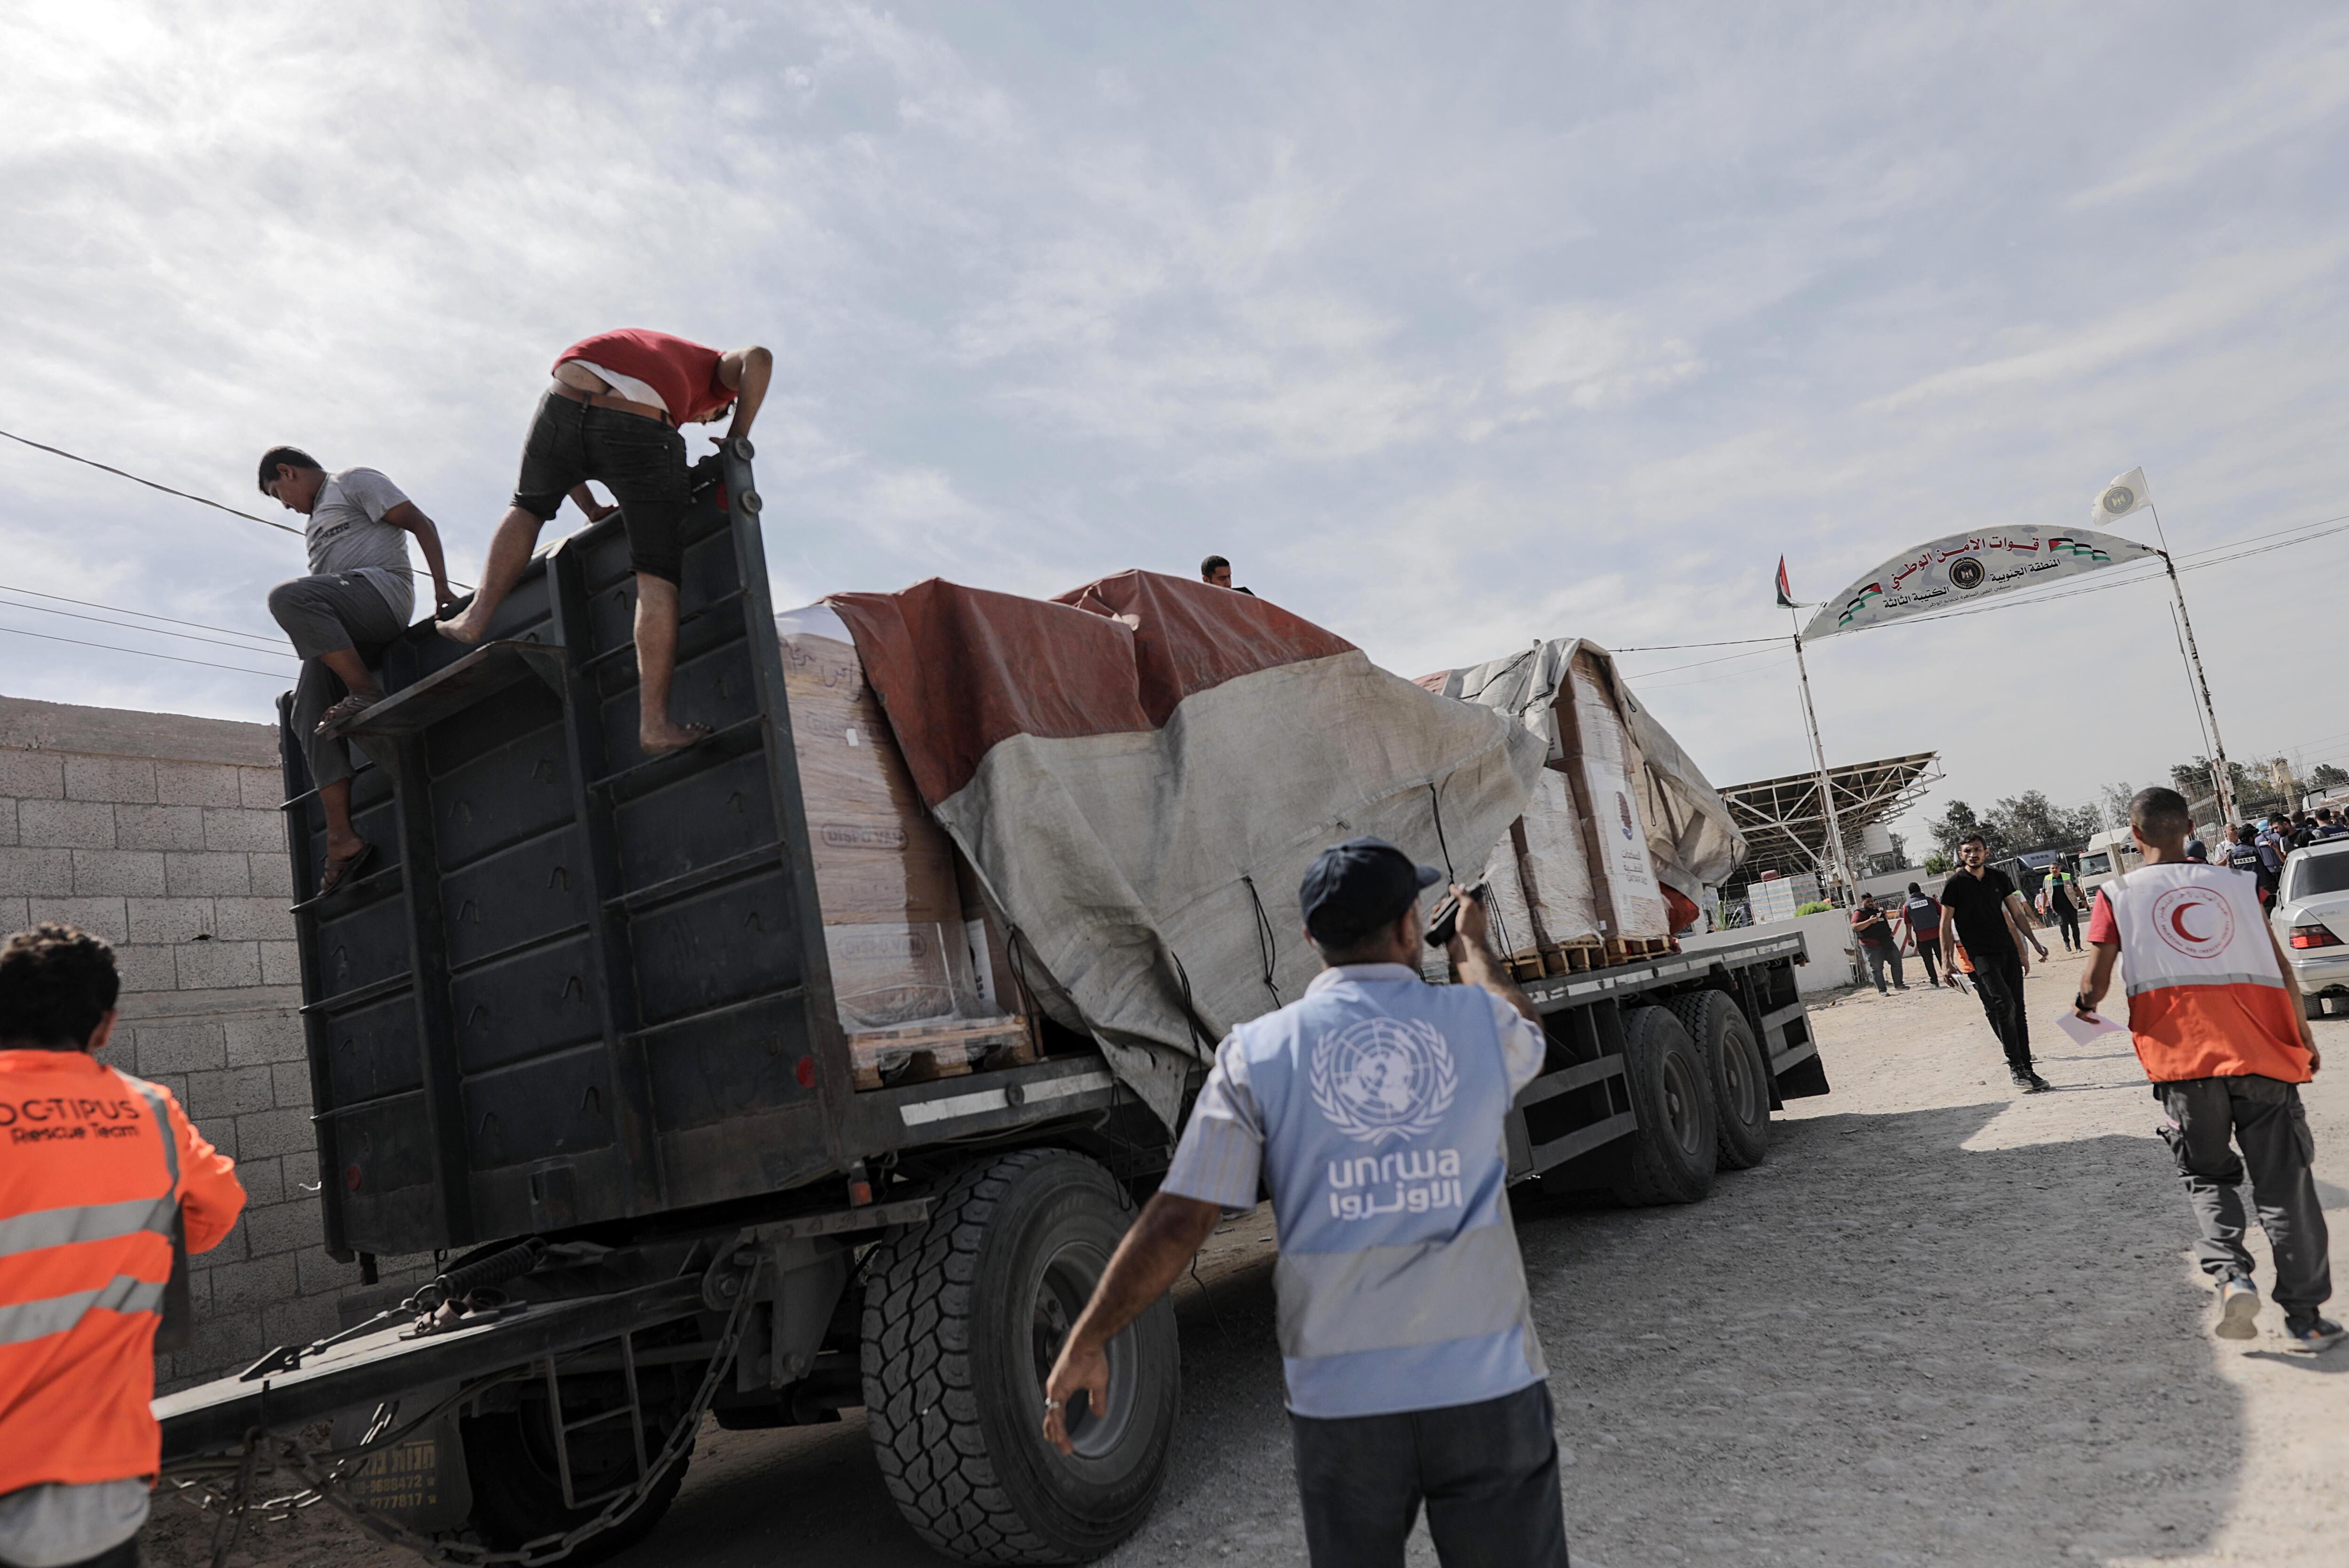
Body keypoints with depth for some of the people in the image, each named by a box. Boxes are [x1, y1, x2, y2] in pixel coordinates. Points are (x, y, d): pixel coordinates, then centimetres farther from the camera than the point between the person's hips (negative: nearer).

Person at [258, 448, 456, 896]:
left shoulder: (353, 482, 12)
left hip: (382, 589, -8)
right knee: (308, 715, -9)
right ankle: (341, 837, -16)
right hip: (342, 632, 8)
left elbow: (421, 524, 0)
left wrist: (442, 588, -12)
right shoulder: (313, 525, 38)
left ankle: (367, 693, -29)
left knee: (286, 596, -34)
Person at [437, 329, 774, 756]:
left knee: (528, 505, 33)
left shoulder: (620, 346, 45)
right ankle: (654, 722, -7)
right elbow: (758, 358, 8)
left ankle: (476, 618, 24)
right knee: (657, 577, 0)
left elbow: (556, 440, 37)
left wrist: (591, 509, 37)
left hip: (566, 400, 4)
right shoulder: (713, 370, 34)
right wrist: (736, 443, 12)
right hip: (639, 431, -4)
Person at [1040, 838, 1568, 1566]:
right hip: (1490, 1387, 0)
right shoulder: (1478, 1020, -1)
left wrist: (1085, 1344, 2)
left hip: (1341, 1397, 0)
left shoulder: (1258, 1052, -4)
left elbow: (1177, 1221, -7)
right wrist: (1475, 948, 44)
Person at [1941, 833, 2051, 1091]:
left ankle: (2028, 1070, 12)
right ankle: (2016, 1066, -11)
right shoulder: (1955, 884, -3)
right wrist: (1947, 961, -6)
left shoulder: (1999, 878, 9)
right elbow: (1946, 924, -1)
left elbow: (2016, 915, 16)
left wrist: (2035, 944, 13)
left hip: (2008, 951, 5)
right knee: (2004, 1004, -19)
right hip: (1979, 955, -5)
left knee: (2017, 1011, 6)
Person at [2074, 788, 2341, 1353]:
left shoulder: (2118, 895, 2)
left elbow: (2096, 984, -2)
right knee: (2283, 1180, 9)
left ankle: (2230, 1273, -7)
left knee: (2207, 1176, 15)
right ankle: (2305, 1316, 12)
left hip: (2184, 1056, -2)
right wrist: (2304, 1036, 19)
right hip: (2261, 1049, 2)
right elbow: (2281, 969, 8)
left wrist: (2084, 1007, 19)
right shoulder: (2234, 884, 10)